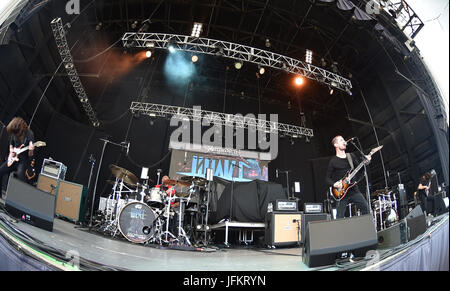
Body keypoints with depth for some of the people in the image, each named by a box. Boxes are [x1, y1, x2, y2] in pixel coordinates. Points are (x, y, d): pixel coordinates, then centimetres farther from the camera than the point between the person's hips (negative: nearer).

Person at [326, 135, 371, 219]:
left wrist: (366, 162, -7)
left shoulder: (351, 156, 12)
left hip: (354, 190, 4)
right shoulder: (333, 161, -2)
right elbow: (328, 179, -1)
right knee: (340, 218, -2)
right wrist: (334, 184, -20)